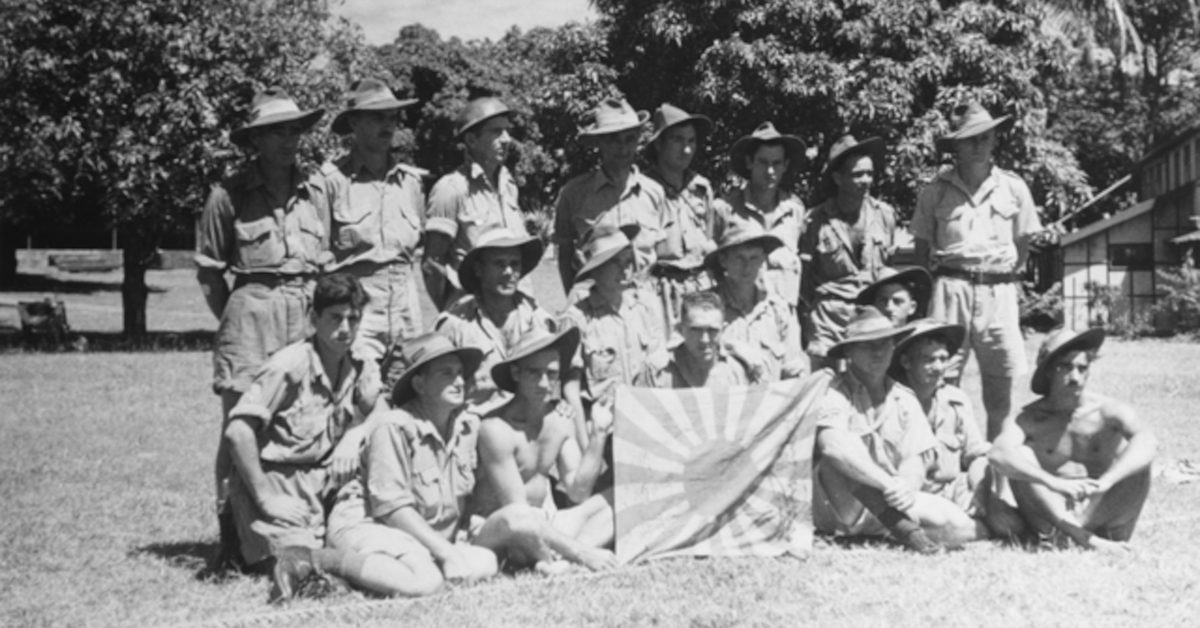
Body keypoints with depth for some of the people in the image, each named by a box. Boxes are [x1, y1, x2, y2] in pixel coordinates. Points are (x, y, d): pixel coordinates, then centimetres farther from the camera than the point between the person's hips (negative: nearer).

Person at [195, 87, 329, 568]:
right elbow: (207, 268, 7)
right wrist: (232, 320, 6)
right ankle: (232, 537, 1)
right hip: (252, 315, -3)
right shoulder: (229, 195, 0)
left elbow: (334, 258, 15)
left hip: (310, 314, 3)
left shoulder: (317, 189, 9)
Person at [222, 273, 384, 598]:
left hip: (324, 479, 9)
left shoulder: (360, 370, 3)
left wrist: (353, 438, -11)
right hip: (276, 479, -9)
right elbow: (237, 432, -21)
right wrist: (264, 498, -19)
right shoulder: (289, 365, -16)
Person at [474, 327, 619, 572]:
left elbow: (578, 492, 2)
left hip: (545, 527, 8)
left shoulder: (561, 416, 4)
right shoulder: (498, 429, -19)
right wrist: (580, 553, -27)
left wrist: (598, 435, -8)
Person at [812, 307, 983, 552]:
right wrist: (888, 483, -33)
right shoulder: (835, 392, -7)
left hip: (892, 501, 4)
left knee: (958, 525, -19)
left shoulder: (905, 400, 9)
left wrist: (907, 487, -26)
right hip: (839, 507, -4)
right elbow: (832, 445, -27)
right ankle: (905, 529, -29)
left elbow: (915, 462, -1)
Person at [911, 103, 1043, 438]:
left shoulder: (1013, 187, 8)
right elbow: (922, 244, 11)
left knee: (1000, 379, 5)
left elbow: (1023, 241, 15)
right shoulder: (936, 190, 4)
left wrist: (1007, 277, 8)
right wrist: (931, 287, 4)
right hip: (950, 289, -1)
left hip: (999, 292, 2)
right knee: (942, 378, -5)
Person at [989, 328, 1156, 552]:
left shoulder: (1108, 411, -7)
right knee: (1020, 456, -21)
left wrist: (1105, 482, -44)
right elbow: (998, 454, -28)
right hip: (1052, 515, 0)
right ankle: (1084, 538, -30)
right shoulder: (1028, 419, -7)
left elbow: (1148, 441, -27)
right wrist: (1054, 483, -43)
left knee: (1138, 460, -20)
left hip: (1103, 515, 0)